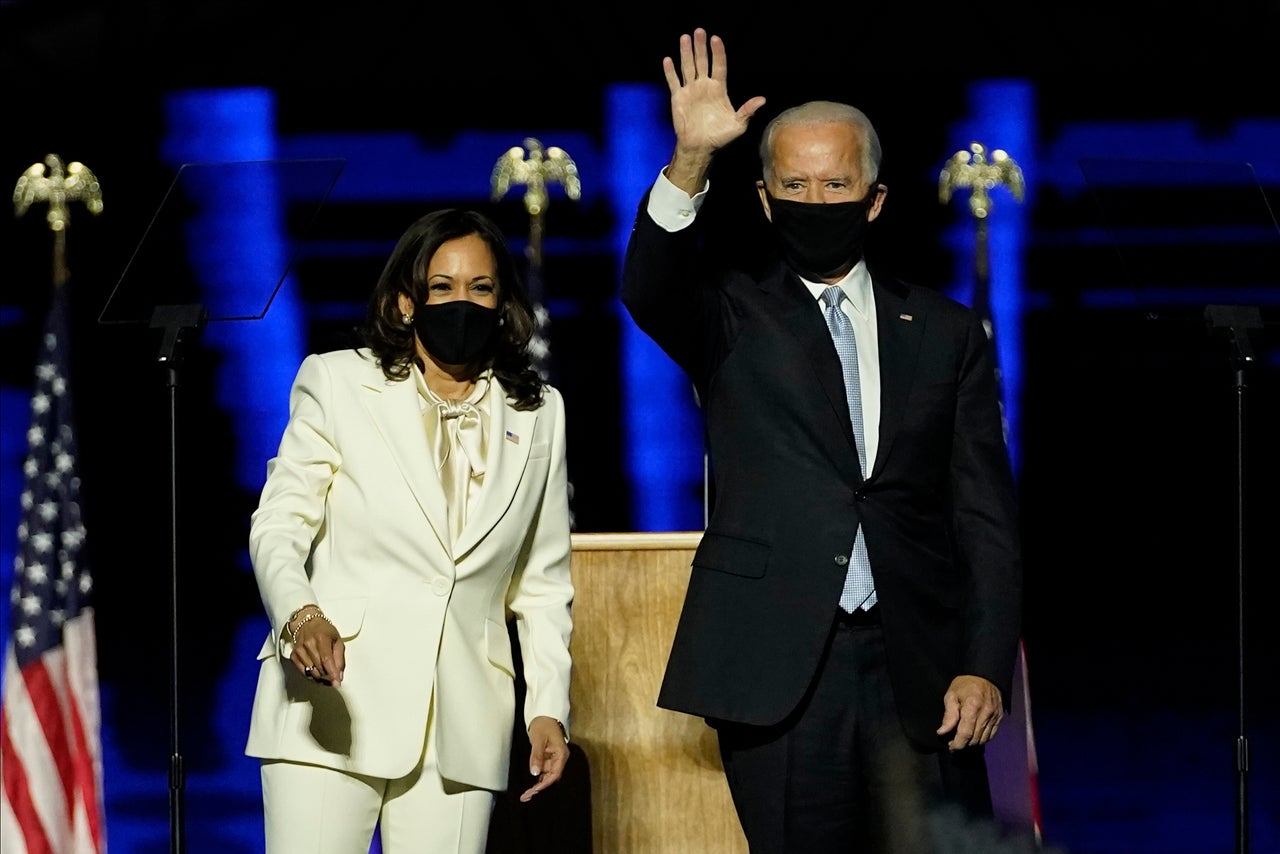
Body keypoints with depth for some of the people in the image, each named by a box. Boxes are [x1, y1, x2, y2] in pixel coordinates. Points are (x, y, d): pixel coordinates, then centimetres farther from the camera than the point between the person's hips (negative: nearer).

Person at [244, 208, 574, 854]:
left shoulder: (538, 414, 14)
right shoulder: (337, 383, 5)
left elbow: (542, 581, 16)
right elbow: (278, 526, 0)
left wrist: (549, 707, 7)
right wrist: (301, 615, -20)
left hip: (461, 722, 2)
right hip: (333, 698, -2)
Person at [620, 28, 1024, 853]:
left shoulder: (947, 332, 11)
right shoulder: (734, 314, 8)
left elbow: (987, 516, 8)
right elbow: (649, 290, -15)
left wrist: (987, 667, -3)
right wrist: (690, 164, -31)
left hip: (920, 674, 1)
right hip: (778, 675, -1)